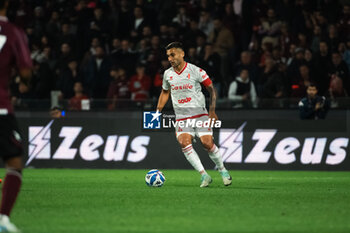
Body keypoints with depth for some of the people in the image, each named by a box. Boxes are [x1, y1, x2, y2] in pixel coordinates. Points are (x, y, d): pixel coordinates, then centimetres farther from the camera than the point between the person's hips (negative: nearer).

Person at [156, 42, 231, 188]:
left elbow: (211, 89, 0)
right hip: (181, 117, 3)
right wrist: (158, 111, 16)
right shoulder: (167, 74, 7)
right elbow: (165, 92, 24)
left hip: (200, 113, -3)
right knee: (184, 143, -21)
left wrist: (212, 110, -9)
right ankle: (204, 175, -16)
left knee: (207, 143, -14)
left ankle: (222, 170, 11)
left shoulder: (196, 71, -6)